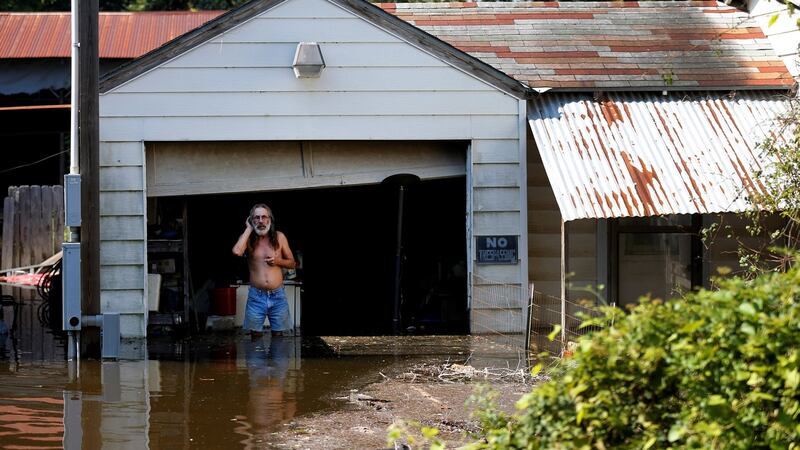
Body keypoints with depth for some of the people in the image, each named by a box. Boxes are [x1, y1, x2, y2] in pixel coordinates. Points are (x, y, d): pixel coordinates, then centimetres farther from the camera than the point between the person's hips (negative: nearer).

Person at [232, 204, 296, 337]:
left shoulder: (279, 237, 3)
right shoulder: (248, 238, 1)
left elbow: (292, 263, 12)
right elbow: (237, 252, -23)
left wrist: (278, 261, -10)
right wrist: (249, 229, -12)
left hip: (278, 296, 1)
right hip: (256, 296, -1)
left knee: (278, 336, 7)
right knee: (255, 337, 4)